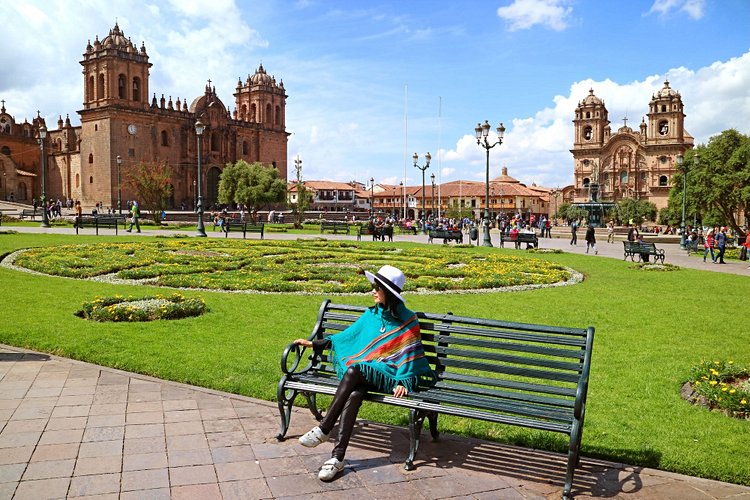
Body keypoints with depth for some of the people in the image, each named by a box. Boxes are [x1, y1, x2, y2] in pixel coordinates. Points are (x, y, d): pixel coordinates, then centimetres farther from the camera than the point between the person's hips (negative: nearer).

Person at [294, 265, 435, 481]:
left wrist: (404, 382, -14)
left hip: (386, 375, -4)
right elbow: (347, 336, 22)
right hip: (361, 371, 4)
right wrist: (313, 344, 21)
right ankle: (338, 456, -36)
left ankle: (324, 429, -31)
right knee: (353, 395, -32)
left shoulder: (407, 320, 2)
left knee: (353, 370, -35)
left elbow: (411, 354, 0)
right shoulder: (371, 315, 15)